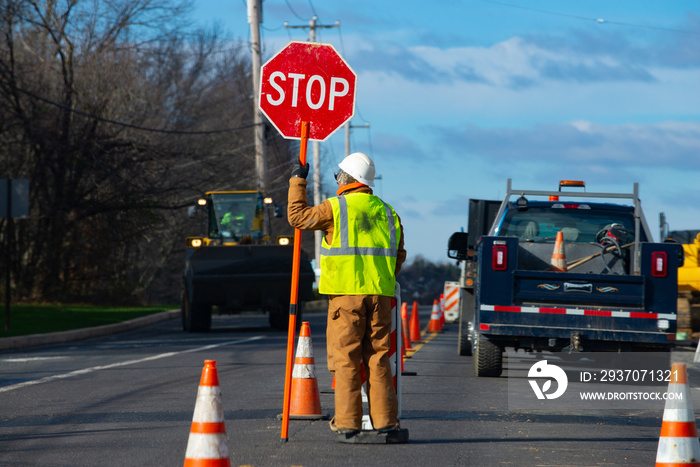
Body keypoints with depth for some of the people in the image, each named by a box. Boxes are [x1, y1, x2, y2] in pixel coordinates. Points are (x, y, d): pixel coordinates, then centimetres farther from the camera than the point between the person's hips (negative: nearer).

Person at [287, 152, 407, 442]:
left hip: (346, 293, -4)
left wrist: (297, 181, 17)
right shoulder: (386, 212, 12)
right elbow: (398, 255, 16)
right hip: (379, 295, 4)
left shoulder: (336, 208, -3)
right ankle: (385, 421, 4)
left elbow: (297, 216, 7)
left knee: (346, 360, -2)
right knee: (378, 359, 7)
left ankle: (347, 423, -5)